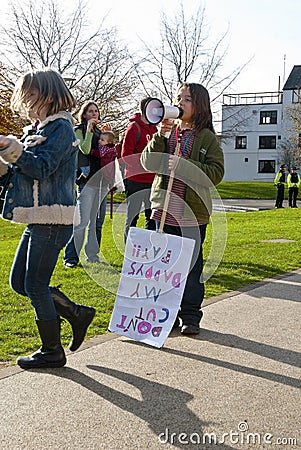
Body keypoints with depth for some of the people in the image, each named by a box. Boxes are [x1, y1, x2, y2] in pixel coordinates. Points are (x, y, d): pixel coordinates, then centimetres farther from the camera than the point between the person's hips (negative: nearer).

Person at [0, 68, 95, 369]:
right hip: (38, 219, 10)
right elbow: (24, 167, 21)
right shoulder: (42, 130, 20)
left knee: (35, 285, -3)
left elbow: (41, 168, -19)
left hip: (52, 220, -10)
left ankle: (52, 352, 11)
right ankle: (76, 314, 20)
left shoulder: (60, 127, -9)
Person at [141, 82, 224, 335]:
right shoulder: (168, 131, 9)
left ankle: (191, 316, 17)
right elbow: (148, 162, 1)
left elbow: (216, 173, -9)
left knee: (191, 266, 5)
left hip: (192, 213, -3)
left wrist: (183, 166, -19)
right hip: (164, 211, 3)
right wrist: (160, 136, -12)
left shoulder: (207, 137, -1)